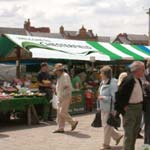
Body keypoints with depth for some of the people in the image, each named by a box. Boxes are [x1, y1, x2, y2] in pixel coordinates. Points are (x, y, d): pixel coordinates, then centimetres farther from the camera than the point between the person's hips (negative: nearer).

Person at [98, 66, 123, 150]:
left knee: (107, 126, 1)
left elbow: (114, 98, -22)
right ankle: (117, 136, 34)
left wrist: (103, 98, -21)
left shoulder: (112, 83, -19)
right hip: (104, 108, 9)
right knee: (105, 125, 16)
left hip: (110, 108, -9)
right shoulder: (103, 82, 7)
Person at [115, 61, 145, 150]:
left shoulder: (139, 80, 6)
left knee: (135, 132, 18)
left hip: (139, 108, 9)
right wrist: (123, 107, -15)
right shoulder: (128, 80, -21)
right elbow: (118, 95, -21)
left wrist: (141, 106, 10)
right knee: (129, 133, -3)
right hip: (129, 109, -9)